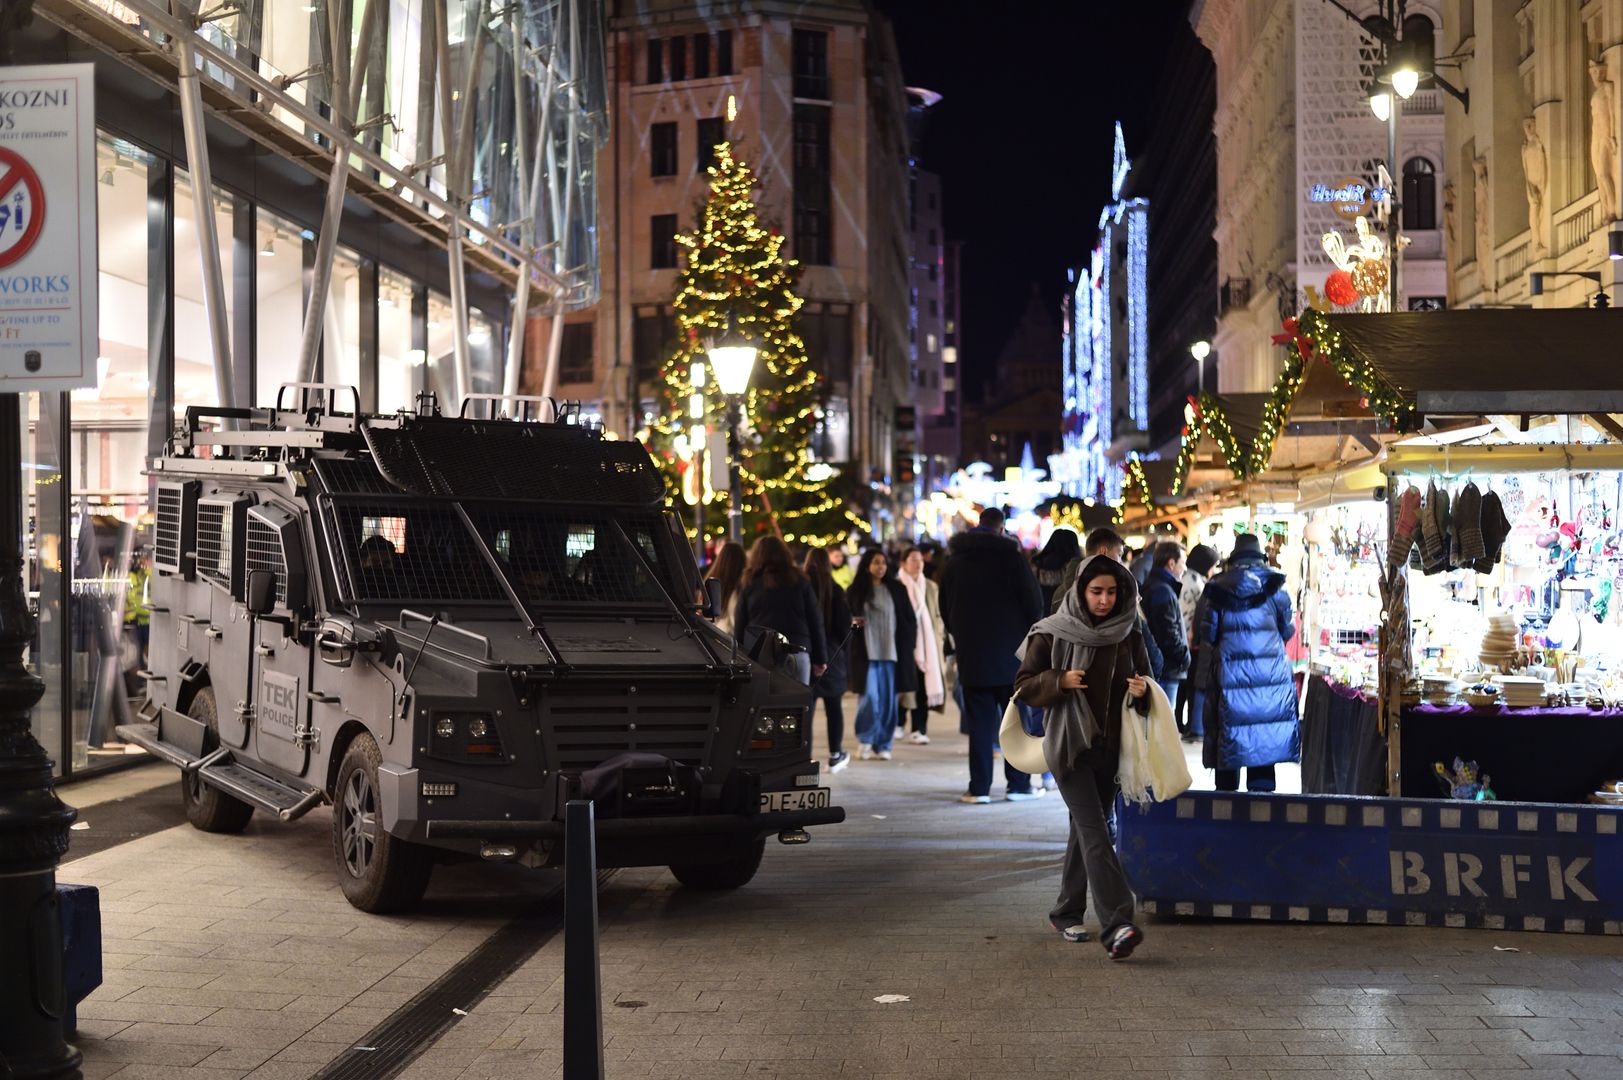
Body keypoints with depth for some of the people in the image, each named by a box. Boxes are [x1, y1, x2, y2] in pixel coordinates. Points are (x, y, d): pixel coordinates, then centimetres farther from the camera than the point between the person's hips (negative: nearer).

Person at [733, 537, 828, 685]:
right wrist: (820, 659, 14)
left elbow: (739, 626, 8)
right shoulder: (800, 582, 9)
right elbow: (815, 622, 9)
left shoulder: (749, 584, 8)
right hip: (797, 654, 1)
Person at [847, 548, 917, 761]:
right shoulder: (856, 591, 4)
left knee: (888, 700, 3)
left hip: (891, 653, 2)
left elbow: (909, 620, 9)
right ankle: (864, 740, 8)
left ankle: (883, 745, 13)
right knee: (870, 697, -10)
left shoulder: (897, 590, 7)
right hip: (866, 653, -2)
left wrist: (906, 646, 3)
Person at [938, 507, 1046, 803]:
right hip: (1011, 653, -3)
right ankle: (1018, 784, 6)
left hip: (971, 654, 3)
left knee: (979, 722, 5)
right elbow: (1033, 599, -7)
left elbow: (945, 608, 13)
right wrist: (1030, 633, 9)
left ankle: (979, 787, 2)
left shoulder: (954, 560, 8)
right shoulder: (1010, 554, -5)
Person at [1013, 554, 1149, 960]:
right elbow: (1024, 685, 0)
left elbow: (1144, 683, 14)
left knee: (1088, 829, 14)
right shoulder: (1053, 634, -4)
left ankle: (1067, 913, 30)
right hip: (1069, 744, -5)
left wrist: (1142, 690, -9)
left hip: (1111, 747, 5)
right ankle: (1116, 926, -25)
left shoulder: (1129, 635, 6)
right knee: (1095, 832, -15)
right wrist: (1060, 680, -18)